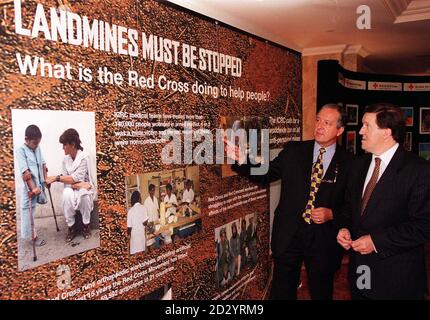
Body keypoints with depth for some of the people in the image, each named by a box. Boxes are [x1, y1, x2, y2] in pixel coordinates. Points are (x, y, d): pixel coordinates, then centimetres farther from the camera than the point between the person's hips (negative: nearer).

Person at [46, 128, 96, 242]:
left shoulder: (84, 157, -14)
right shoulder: (65, 159, 2)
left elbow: (76, 178, -21)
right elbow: (67, 180, -4)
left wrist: (56, 178, -24)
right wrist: (79, 185, -23)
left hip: (85, 188, -3)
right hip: (71, 188, 3)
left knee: (84, 194, -38)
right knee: (66, 195, -32)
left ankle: (86, 226, -17)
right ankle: (71, 227, -17)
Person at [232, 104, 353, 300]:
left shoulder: (347, 162, -3)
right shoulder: (293, 151, 1)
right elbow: (264, 175, 1)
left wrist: (331, 214, -15)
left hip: (323, 239, 0)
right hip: (288, 234, 1)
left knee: (321, 293, 18)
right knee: (281, 292, 12)